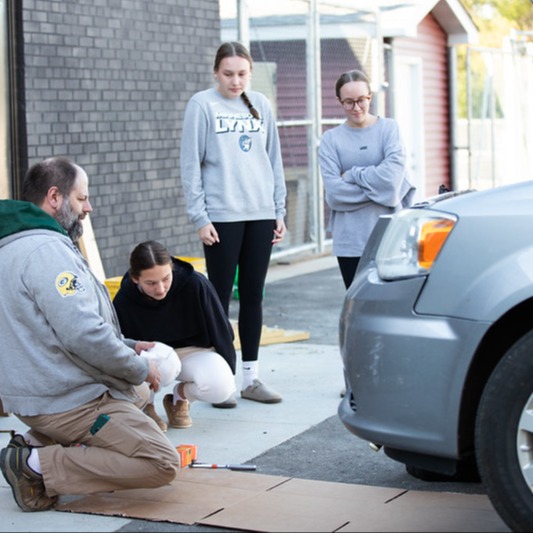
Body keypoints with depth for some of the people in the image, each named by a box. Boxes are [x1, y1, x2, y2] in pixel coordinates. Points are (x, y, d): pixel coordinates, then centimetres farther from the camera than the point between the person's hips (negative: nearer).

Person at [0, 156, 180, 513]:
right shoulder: (46, 250, -20)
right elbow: (83, 334, -27)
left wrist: (129, 347, 15)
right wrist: (140, 369, -11)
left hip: (36, 390, 11)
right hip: (66, 401, -11)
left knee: (139, 391, 32)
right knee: (163, 464, -13)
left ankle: (40, 442, 11)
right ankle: (39, 465, -14)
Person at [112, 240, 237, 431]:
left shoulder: (196, 285, -24)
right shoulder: (123, 301, -22)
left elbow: (221, 331, -9)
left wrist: (228, 373, -2)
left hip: (193, 351, 1)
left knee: (220, 387, -30)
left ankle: (179, 397, 5)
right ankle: (146, 406, 2)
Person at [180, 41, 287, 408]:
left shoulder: (261, 105, 9)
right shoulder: (202, 105, -3)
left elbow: (274, 161, 13)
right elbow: (191, 165, -5)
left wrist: (280, 212, 8)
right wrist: (200, 217, -10)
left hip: (261, 214, 4)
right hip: (222, 216, -4)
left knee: (253, 296, 9)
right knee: (220, 297, 0)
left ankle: (251, 377, 16)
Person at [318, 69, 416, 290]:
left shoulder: (388, 127, 4)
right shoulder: (331, 139, 4)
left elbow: (393, 173, -11)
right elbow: (334, 193, -7)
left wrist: (352, 175, -6)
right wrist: (378, 190, -10)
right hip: (350, 240, 1)